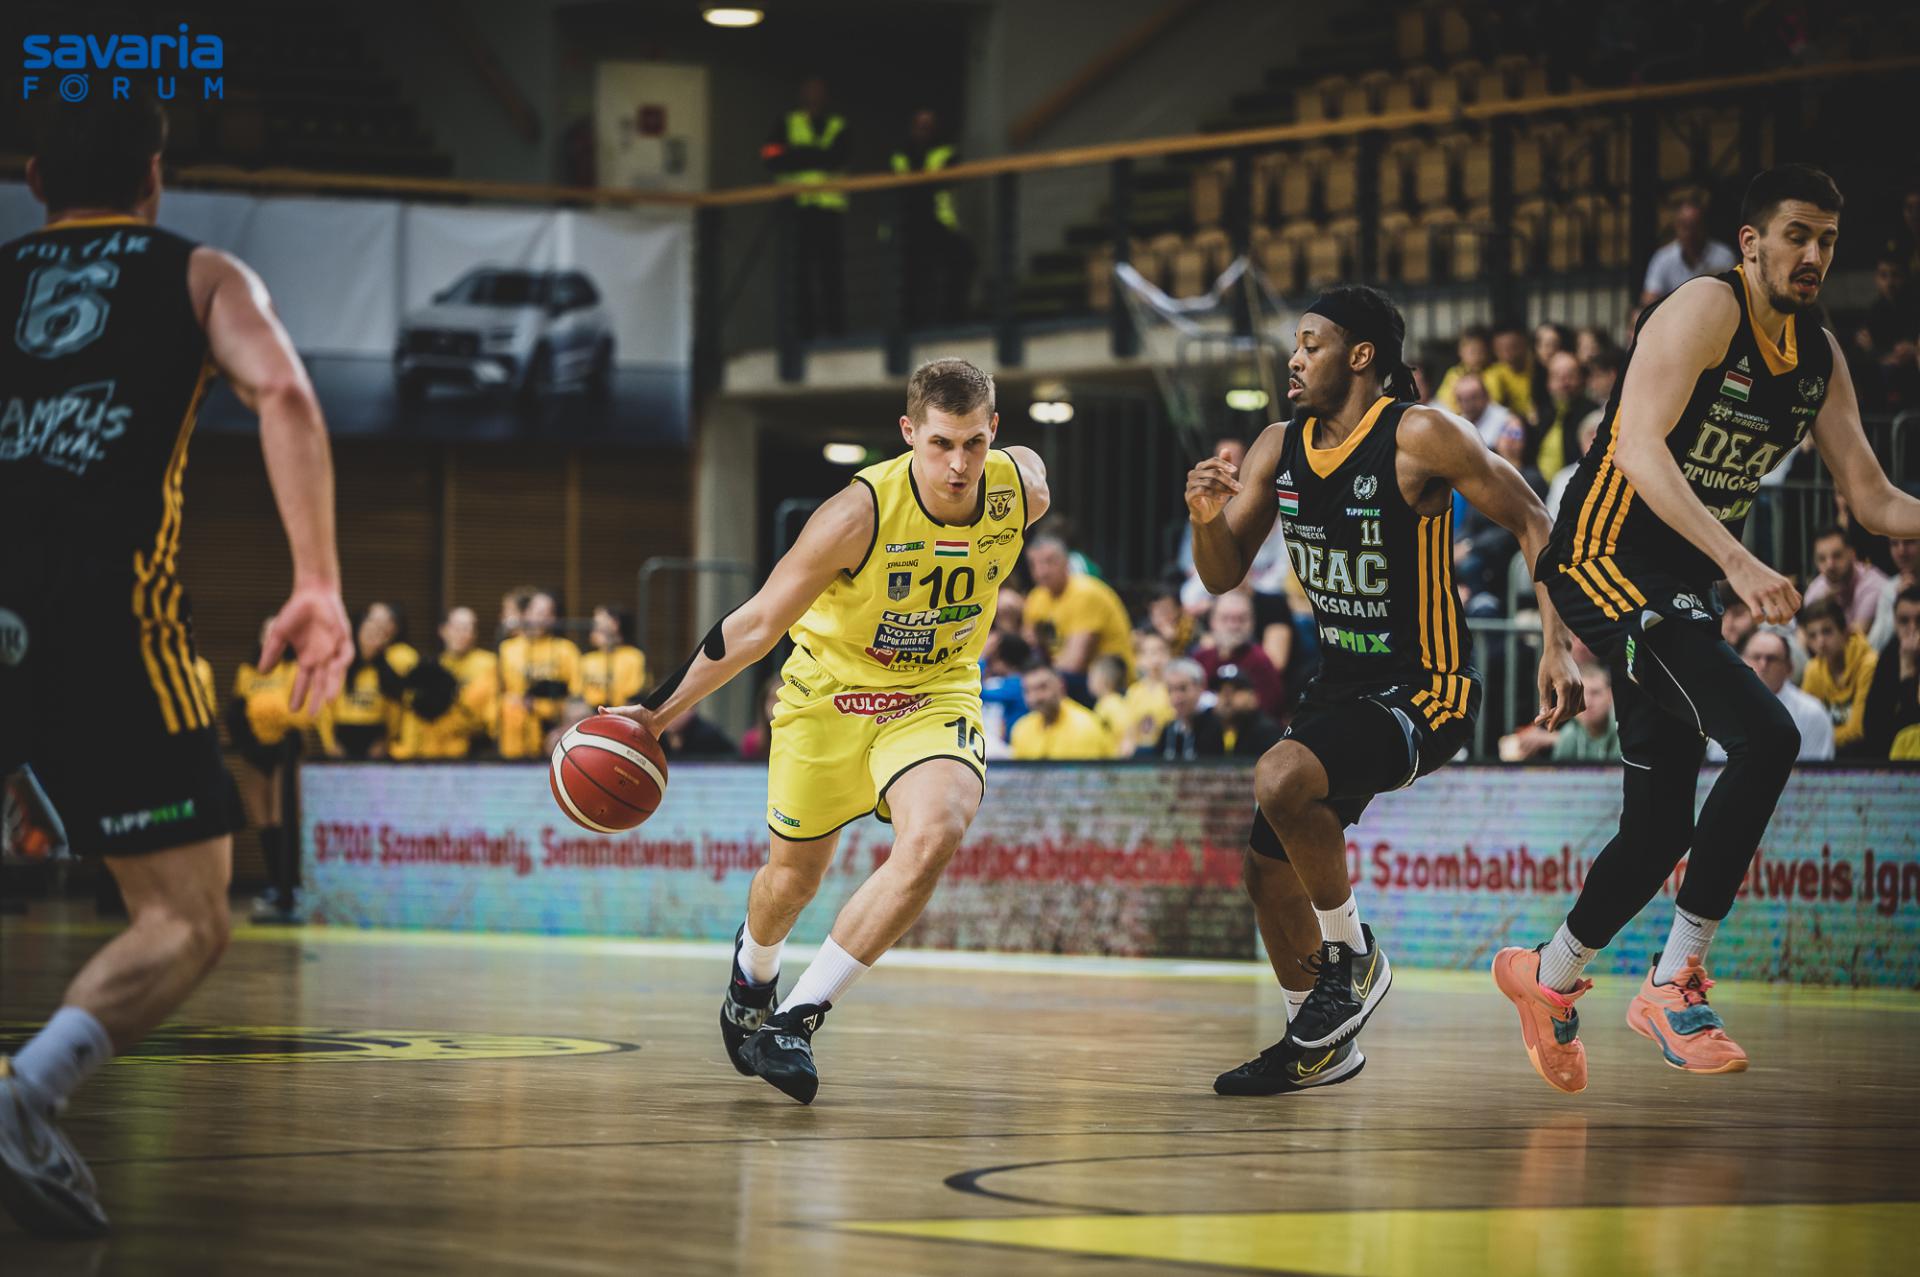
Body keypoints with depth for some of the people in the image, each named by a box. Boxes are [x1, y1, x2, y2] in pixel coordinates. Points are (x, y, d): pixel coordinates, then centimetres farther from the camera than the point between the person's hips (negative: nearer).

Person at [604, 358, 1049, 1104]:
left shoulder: (1023, 490, -17)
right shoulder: (860, 514, -28)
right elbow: (758, 625, -19)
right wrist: (659, 712, -17)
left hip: (935, 697, 2)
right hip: (830, 689, -2)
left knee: (933, 839, -27)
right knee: (794, 875, 14)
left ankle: (797, 1018, -18)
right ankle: (753, 973, 52)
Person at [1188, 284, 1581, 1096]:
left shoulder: (1420, 437, -17)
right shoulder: (1278, 449, 3)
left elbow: (1531, 523, -12)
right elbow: (1222, 577, 9)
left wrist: (1555, 645, -20)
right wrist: (1206, 520, -13)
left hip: (1424, 692, -8)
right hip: (1341, 685, 8)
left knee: (1283, 781, -31)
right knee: (1269, 870, 10)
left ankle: (1351, 958, -8)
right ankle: (1316, 1045, 32)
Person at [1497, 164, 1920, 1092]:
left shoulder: (1819, 356, 10)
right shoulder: (1706, 311, -15)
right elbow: (1639, 447, -26)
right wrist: (1737, 562, -35)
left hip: (1677, 592, 9)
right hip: (1605, 559, -9)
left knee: (1661, 827, 12)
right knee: (1766, 738, -24)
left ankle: (1547, 977, 36)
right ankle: (1675, 981, -18)